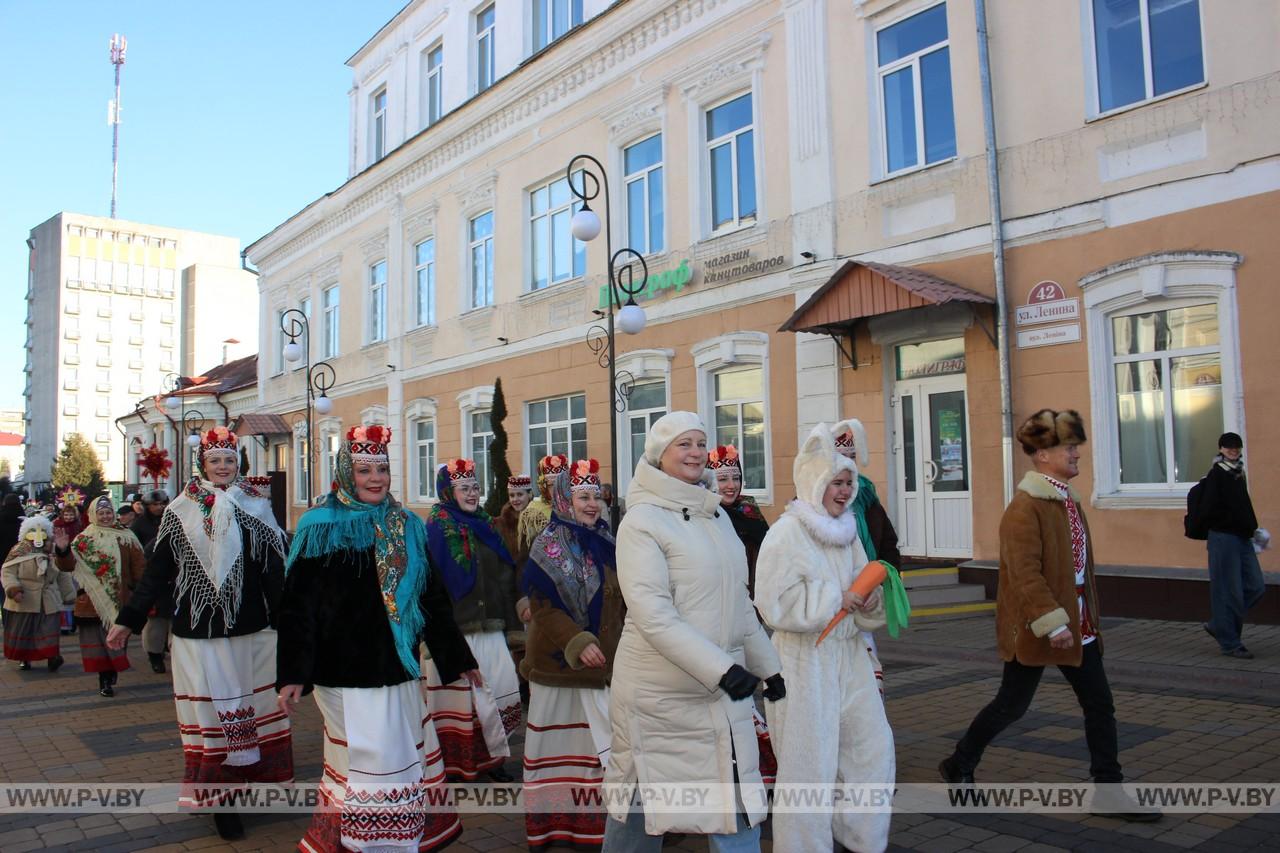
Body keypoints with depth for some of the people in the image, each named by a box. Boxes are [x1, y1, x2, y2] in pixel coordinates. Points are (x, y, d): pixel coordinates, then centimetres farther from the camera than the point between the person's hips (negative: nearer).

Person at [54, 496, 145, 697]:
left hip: (119, 601, 0)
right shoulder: (84, 539, 3)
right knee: (97, 640, 4)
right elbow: (68, 565, -7)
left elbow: (139, 566, 3)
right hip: (92, 602, 0)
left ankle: (108, 678, 18)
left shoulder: (126, 537, 2)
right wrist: (63, 550, -26)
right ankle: (105, 677, 14)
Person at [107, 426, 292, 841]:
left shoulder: (256, 507, 2)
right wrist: (127, 620, 2)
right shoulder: (180, 512, 1)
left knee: (255, 709, 8)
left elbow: (274, 568, 1)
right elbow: (158, 570, 3)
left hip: (252, 631, 1)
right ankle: (219, 799, 12)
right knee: (209, 713, 4)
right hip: (200, 634, -1)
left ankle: (255, 777, 22)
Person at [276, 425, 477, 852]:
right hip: (346, 670, -5)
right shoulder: (321, 527, -4)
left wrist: (457, 657, 15)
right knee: (367, 764, -2)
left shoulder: (407, 527, 9)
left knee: (407, 761, 10)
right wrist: (293, 674, -13)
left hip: (398, 669, 5)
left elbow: (433, 598, 14)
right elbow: (298, 605, -7)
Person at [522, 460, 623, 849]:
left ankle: (592, 816, 17)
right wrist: (577, 642, -25)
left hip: (606, 660, 6)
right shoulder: (549, 545, -8)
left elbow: (620, 601, 19)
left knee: (602, 743, 6)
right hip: (560, 662, -5)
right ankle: (554, 820, 15)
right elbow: (543, 606, -15)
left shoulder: (604, 543, 11)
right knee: (561, 743, 3)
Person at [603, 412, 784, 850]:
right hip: (658, 691, -6)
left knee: (740, 806, 6)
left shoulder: (716, 515, 10)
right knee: (639, 796, 12)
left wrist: (768, 665, 19)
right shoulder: (642, 521, -11)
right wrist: (721, 668, -25)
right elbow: (653, 615, -21)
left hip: (723, 687, 6)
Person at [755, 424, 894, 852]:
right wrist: (835, 599, -18)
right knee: (810, 763, 0)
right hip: (806, 661, -7)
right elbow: (775, 605, -19)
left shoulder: (848, 531, 9)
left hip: (849, 656, 7)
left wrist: (868, 601, -6)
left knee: (874, 747, 12)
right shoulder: (786, 533, -13)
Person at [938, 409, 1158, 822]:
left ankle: (1109, 790, 18)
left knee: (1100, 704, 8)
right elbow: (1025, 574, -26)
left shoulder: (1068, 500, 10)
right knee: (1011, 705, 5)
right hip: (1035, 629, -9)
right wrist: (1052, 623, -27)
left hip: (1077, 624, 9)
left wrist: (1088, 617, 19)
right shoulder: (1025, 508, -20)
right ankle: (959, 765, 24)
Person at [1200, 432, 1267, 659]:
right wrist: (1235, 522, -14)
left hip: (1242, 538, 8)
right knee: (1229, 592, -3)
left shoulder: (1238, 474, 15)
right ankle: (1230, 643, 8)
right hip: (1223, 538, -8)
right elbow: (1210, 511, -16)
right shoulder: (1216, 475, -9)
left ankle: (1217, 625, 21)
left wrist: (1252, 528, 10)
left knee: (1256, 588, 8)